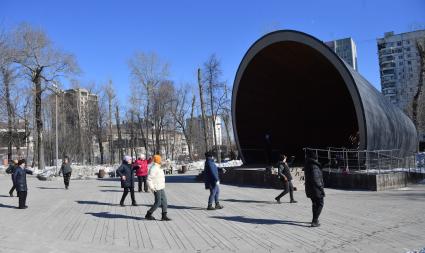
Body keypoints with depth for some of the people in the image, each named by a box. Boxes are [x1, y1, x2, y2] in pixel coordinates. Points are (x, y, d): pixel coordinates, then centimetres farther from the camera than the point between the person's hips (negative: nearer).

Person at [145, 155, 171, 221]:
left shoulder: (158, 167, 12)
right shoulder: (154, 168, -19)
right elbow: (149, 179, -22)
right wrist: (151, 188, -24)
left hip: (161, 187, 10)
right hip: (156, 188, -10)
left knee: (164, 201, 6)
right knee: (158, 203, -4)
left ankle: (164, 216, 9)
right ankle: (148, 214, 10)